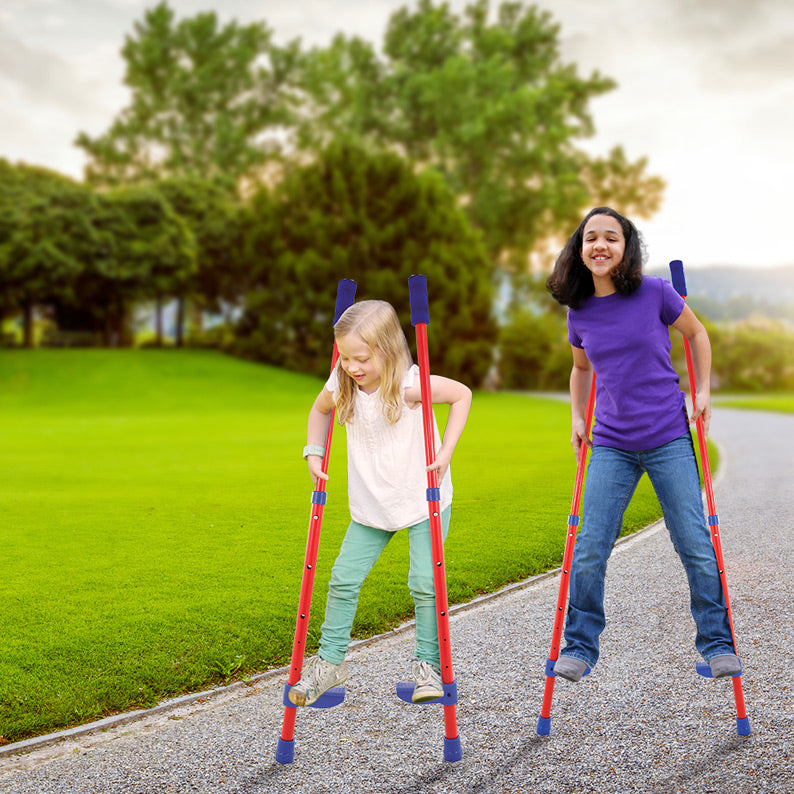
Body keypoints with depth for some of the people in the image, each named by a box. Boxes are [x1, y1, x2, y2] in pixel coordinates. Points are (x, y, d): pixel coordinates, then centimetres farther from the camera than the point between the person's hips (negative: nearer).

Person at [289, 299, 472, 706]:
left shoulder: (410, 384, -22)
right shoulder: (341, 388, -9)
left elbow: (462, 394, -9)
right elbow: (320, 410, 14)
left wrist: (446, 451, -15)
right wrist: (314, 454, 2)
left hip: (424, 500, -4)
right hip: (370, 505, 4)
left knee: (424, 582, -6)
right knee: (343, 578, 2)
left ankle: (427, 664, 13)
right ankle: (330, 660, 19)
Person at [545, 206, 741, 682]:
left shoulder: (655, 293, -6)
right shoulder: (580, 313, 2)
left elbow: (696, 333, 11)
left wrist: (703, 391, 4)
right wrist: (577, 418, 11)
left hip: (669, 439, -2)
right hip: (611, 446, 2)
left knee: (697, 547, 1)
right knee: (589, 552, -1)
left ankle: (717, 642, 18)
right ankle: (580, 646, 15)